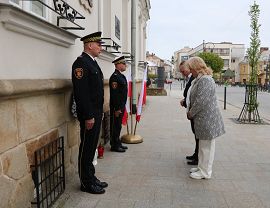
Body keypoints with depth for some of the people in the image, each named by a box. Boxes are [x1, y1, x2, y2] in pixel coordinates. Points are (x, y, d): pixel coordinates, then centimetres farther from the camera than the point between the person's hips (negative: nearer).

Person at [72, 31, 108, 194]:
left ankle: (91, 177, 29)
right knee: (86, 148, 2)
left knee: (92, 147, 17)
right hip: (89, 115, -9)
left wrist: (99, 112, 17)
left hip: (96, 113, 9)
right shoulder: (81, 62, -14)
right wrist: (88, 116, -22)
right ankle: (86, 183, 15)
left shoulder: (93, 62, 16)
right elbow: (81, 92, -21)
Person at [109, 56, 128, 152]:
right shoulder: (115, 77, -17)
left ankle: (118, 143, 27)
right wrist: (117, 108, -22)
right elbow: (114, 94, -22)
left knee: (118, 126, 16)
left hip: (121, 106, 10)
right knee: (115, 126, 0)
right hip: (116, 107, -10)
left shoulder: (121, 76, 14)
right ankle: (114, 146, 10)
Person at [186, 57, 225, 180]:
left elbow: (201, 101, -24)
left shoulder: (205, 80, -21)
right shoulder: (199, 79, 12)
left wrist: (190, 113, -11)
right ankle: (202, 167, 33)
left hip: (207, 119, -10)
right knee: (203, 145, 19)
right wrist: (191, 112, 13)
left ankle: (205, 172, 16)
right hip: (202, 118, 10)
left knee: (206, 146, 3)